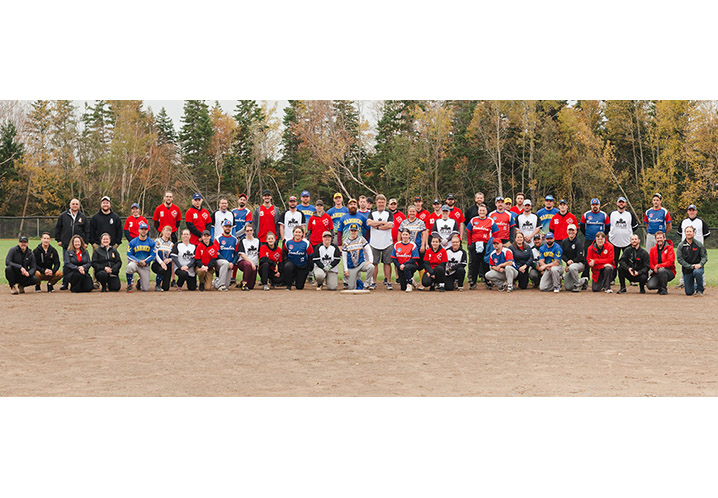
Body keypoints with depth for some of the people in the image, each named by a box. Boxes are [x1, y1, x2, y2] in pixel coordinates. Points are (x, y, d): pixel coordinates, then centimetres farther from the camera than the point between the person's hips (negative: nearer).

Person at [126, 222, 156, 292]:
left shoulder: (151, 242, 0)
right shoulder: (132, 242, -2)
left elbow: (152, 256, -2)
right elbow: (129, 255, -5)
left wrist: (144, 261, -17)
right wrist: (138, 261, -19)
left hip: (145, 266, 1)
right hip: (135, 263, -1)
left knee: (146, 289, -4)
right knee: (129, 266, -41)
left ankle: (140, 281, 34)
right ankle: (129, 285, -17)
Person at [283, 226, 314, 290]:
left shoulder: (306, 243, -11)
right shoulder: (288, 242, -6)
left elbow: (310, 256, -4)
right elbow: (284, 252, 12)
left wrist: (310, 268, -4)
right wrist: (286, 260, -2)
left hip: (302, 266, -1)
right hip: (291, 263, 1)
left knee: (299, 287, 1)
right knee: (287, 266, -37)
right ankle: (288, 285, -16)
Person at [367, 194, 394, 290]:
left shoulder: (389, 213, 7)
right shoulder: (372, 213, 10)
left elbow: (390, 225, -9)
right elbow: (369, 222, -9)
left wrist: (377, 226, -8)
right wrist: (382, 222, -9)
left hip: (387, 242, -1)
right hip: (374, 242, 1)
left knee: (387, 263, 0)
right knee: (374, 263, 3)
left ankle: (388, 282, 5)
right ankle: (374, 282, 10)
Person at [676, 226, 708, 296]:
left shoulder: (699, 244, 1)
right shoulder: (681, 246, 0)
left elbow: (704, 256, 1)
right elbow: (680, 259, -5)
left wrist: (700, 264, -18)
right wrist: (690, 266, -16)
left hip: (698, 267, -1)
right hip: (687, 269, 1)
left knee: (697, 272, -40)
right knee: (689, 293, -1)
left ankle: (700, 290, -14)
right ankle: (695, 286, 36)